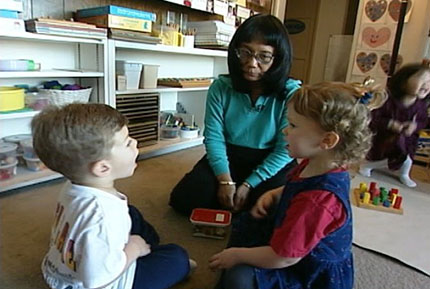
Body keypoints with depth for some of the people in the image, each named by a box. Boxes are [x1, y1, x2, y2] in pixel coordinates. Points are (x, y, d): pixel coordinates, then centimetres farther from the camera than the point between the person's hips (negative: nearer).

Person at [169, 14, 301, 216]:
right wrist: (225, 180, -23)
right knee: (183, 199, -14)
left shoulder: (291, 94, -15)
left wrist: (249, 184, -19)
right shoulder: (221, 87, -7)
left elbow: (285, 149, -14)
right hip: (228, 157, 2)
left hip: (270, 162, -1)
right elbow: (214, 137, -10)